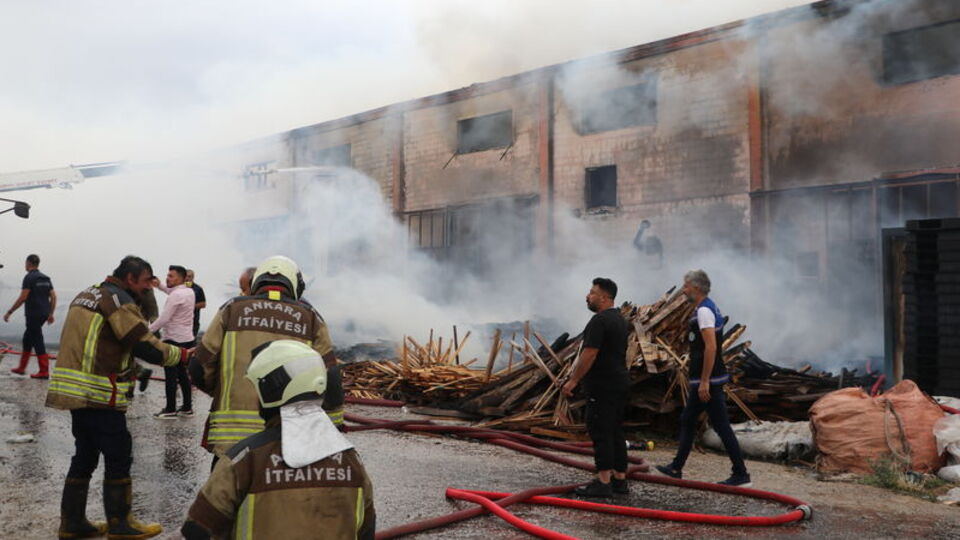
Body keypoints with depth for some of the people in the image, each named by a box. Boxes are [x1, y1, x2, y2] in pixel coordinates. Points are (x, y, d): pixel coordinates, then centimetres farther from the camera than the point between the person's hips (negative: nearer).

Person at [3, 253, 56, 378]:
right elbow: (53, 297, 11)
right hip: (43, 314, 8)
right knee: (27, 338, 19)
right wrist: (51, 314, 16)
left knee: (37, 341, -6)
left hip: (33, 314, -8)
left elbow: (22, 298, -16)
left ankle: (44, 371, -7)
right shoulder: (46, 278, 13)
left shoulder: (29, 278, -10)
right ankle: (21, 368, 26)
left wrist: (9, 312, -9)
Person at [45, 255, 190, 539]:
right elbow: (147, 347, -17)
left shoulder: (86, 295, 17)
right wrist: (183, 354, -3)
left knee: (85, 456, 16)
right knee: (118, 458, 1)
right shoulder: (119, 300, -12)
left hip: (72, 388, 9)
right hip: (100, 395, -9)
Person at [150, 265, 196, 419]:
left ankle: (170, 410, 3)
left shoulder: (175, 296, -18)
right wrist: (161, 286, 22)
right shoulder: (189, 292, 7)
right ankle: (187, 408, 18)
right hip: (187, 339, 8)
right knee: (183, 374, 14)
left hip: (173, 340, -8)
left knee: (170, 375, -2)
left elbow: (164, 318, -21)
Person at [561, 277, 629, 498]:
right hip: (619, 383, 10)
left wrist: (573, 380, -15)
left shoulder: (600, 320, -16)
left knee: (600, 432, -7)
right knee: (615, 432, 13)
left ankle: (603, 483, -5)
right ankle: (619, 479, 17)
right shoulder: (619, 318, 16)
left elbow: (589, 354, -21)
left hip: (603, 386, -10)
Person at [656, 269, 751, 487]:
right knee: (687, 420, 17)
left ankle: (740, 475, 2)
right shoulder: (708, 308, 15)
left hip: (708, 381, -11)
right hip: (703, 380, 11)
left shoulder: (704, 311, -17)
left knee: (721, 426, -5)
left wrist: (704, 382, -25)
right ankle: (676, 468, 27)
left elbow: (711, 347, -25)